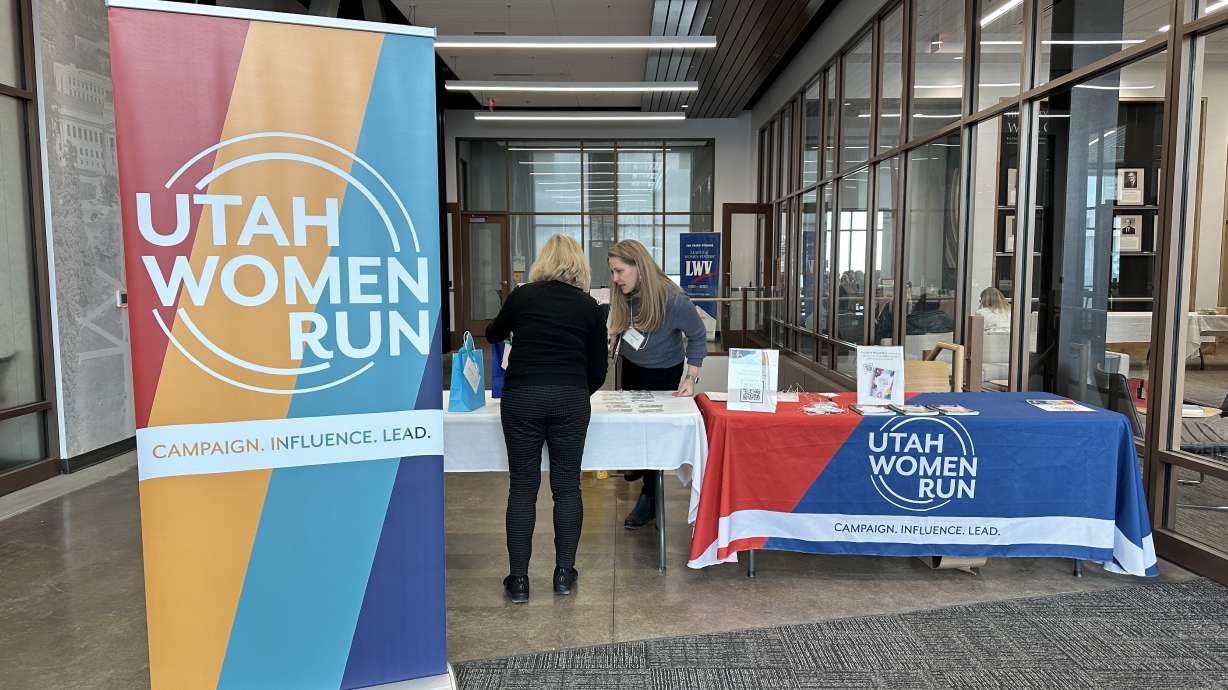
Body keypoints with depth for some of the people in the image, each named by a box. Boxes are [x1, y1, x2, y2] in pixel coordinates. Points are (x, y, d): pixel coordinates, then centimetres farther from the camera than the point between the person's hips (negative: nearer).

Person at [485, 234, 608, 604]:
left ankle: (518, 580, 11)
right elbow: (598, 370, 10)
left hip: (522, 396, 0)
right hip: (571, 398, 1)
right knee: (567, 487, 10)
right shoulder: (590, 307, 9)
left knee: (523, 488, 6)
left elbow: (494, 334, 27)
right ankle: (564, 573, 18)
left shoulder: (523, 295, 8)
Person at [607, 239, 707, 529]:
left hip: (663, 372, -5)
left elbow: (697, 336, -19)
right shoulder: (623, 294, -18)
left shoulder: (673, 300, -32)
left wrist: (692, 378, -25)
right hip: (631, 365, 6)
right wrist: (612, 338, -16)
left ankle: (649, 499, 13)